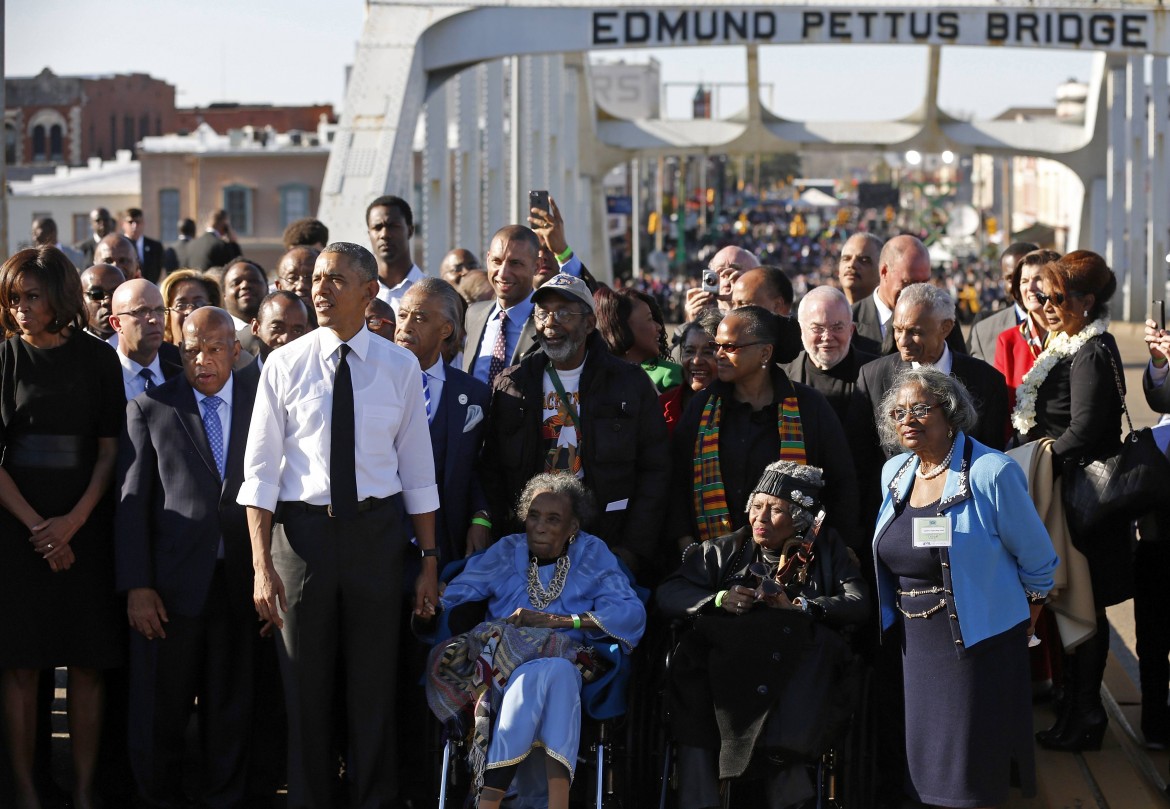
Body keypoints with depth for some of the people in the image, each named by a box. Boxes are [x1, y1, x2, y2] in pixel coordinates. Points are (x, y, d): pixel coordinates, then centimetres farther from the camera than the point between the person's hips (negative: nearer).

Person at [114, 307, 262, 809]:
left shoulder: (262, 399, 7)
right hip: (171, 583, -1)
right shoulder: (149, 410, 3)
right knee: (162, 708, 5)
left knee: (231, 707, 8)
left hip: (241, 580, 1)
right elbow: (131, 502, 1)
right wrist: (137, 587, -7)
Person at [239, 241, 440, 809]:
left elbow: (417, 469, 6)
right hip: (303, 528, -1)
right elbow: (260, 470, -2)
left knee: (375, 682, 8)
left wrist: (429, 559, 4)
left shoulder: (400, 367, 3)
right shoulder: (284, 364, -1)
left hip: (377, 528, 1)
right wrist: (262, 565, -8)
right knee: (305, 684, 6)